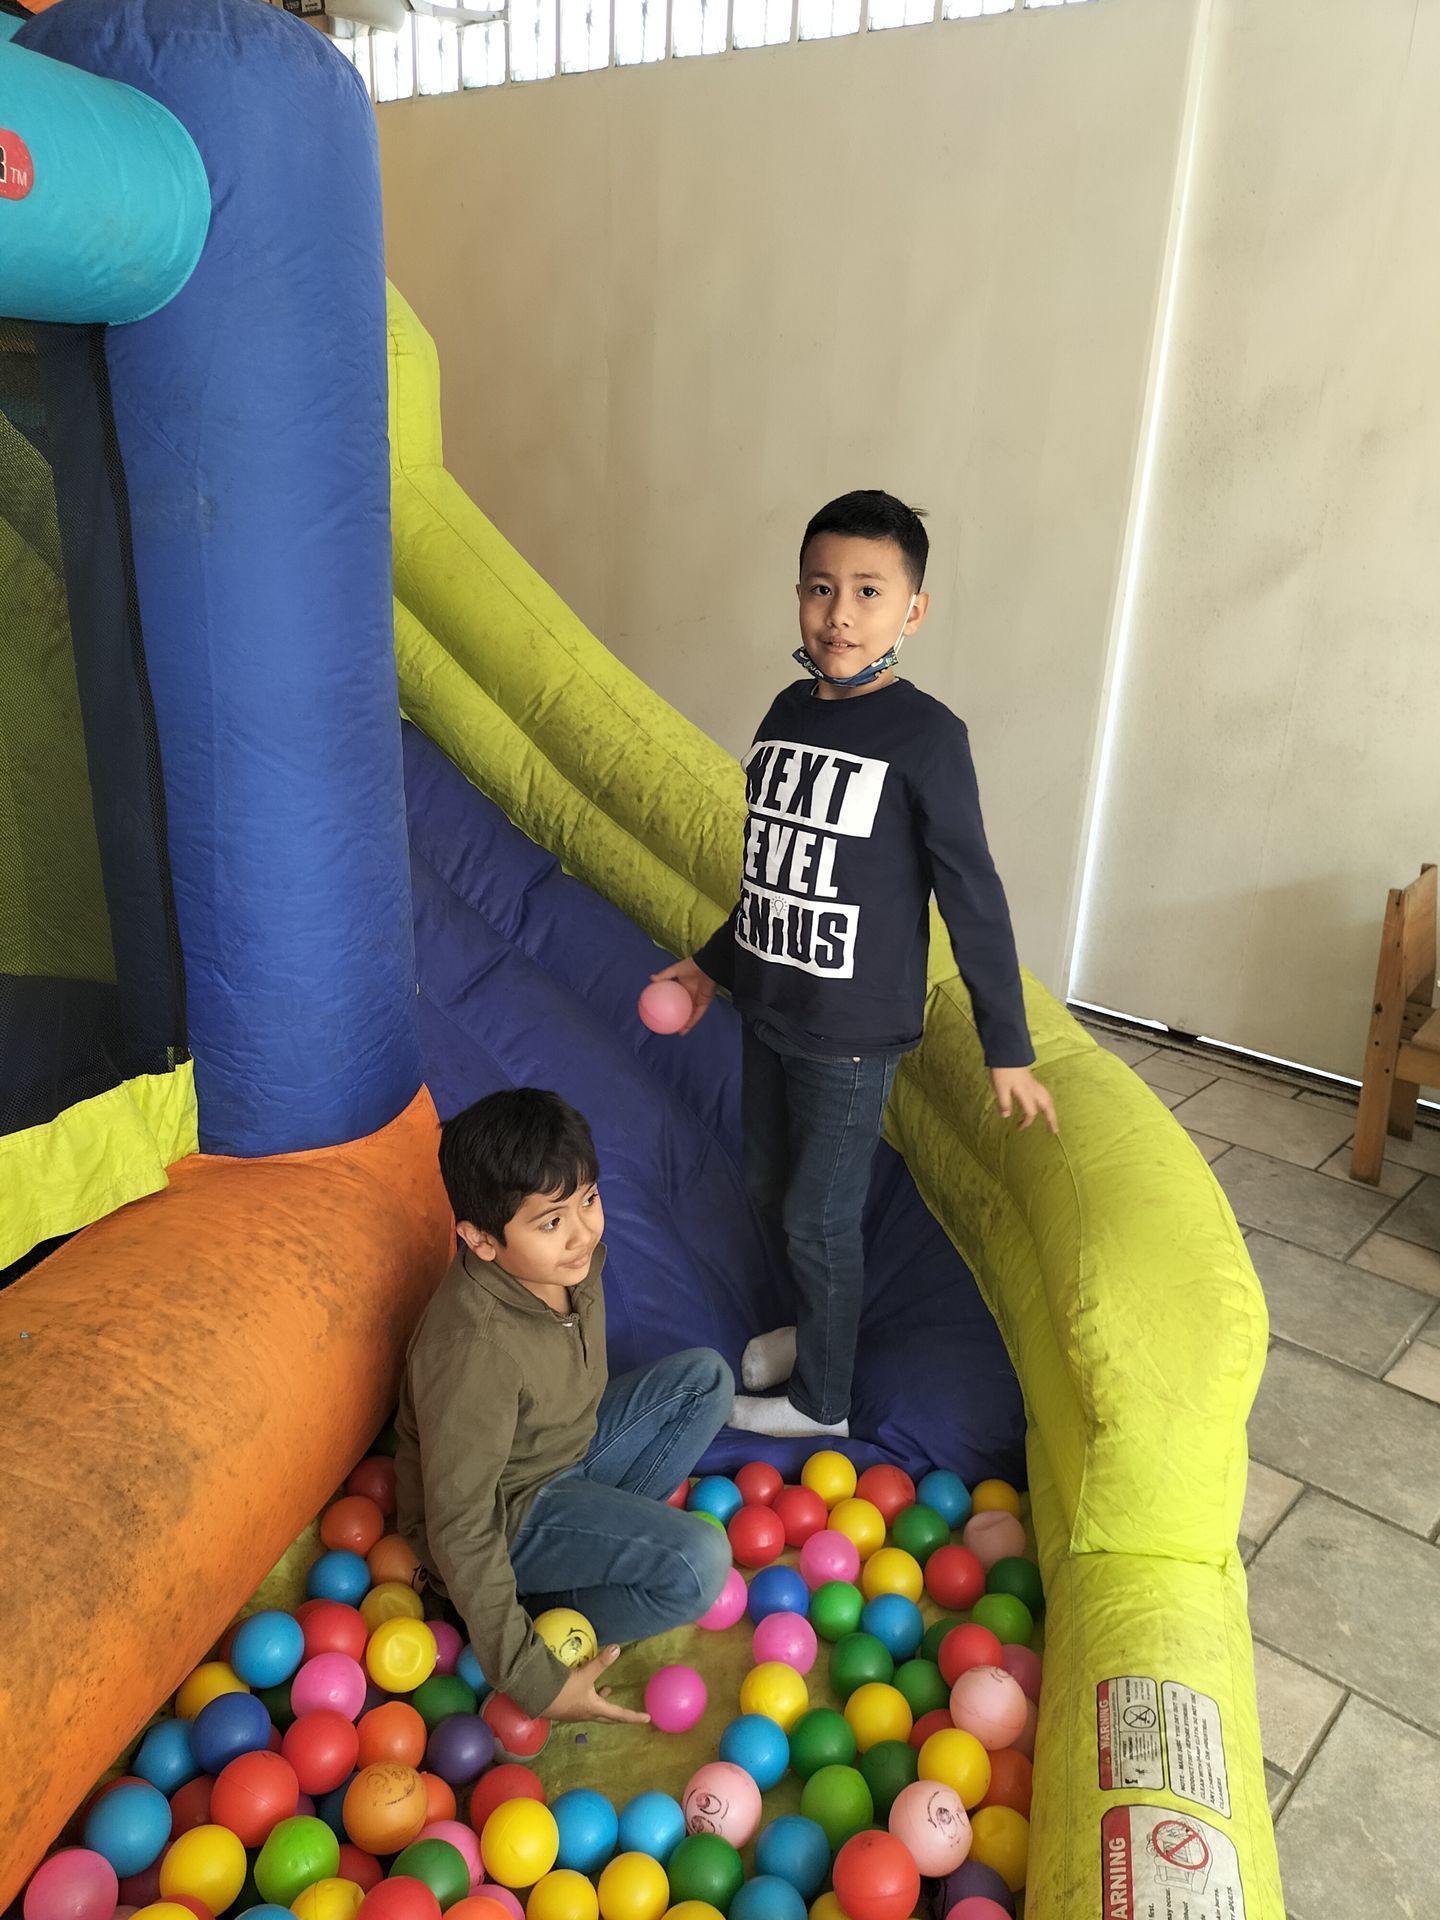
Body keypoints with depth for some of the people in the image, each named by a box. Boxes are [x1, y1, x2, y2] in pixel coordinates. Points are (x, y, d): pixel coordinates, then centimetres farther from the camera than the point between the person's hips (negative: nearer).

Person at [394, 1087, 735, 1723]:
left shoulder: (571, 1254, -15)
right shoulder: (477, 1348, -38)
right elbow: (460, 1531, -29)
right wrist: (530, 1680, -25)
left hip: (566, 1450, 8)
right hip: (507, 1513, -8)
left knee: (706, 1378, 8)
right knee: (698, 1564, -23)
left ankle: (606, 1541, 6)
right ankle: (539, 1615, -3)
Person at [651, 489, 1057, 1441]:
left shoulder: (926, 736, -16)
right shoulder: (790, 710, 2)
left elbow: (973, 899, -13)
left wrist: (1008, 1048, -9)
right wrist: (715, 962, 19)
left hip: (854, 1033, -6)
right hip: (768, 1008, 7)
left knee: (820, 1217, 7)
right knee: (772, 1187, 21)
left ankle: (821, 1399, 30)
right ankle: (820, 1323, 47)